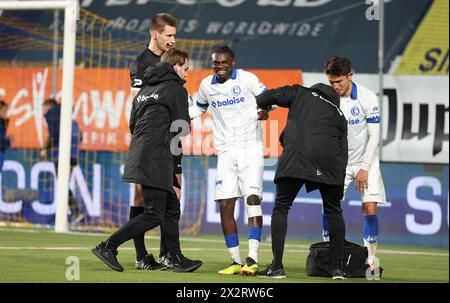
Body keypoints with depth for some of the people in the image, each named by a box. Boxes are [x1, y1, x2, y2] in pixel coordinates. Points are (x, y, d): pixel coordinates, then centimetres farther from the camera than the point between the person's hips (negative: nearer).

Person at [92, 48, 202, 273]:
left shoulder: (145, 89, 20)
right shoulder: (176, 89, -4)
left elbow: (133, 124, 20)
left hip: (139, 152, 9)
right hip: (156, 160, -9)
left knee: (170, 208, 14)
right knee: (154, 215, -7)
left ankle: (178, 259, 13)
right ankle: (108, 246, -10)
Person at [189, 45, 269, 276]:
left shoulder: (246, 79, -4)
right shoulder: (207, 85, 9)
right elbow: (199, 108, 27)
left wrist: (266, 109, -19)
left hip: (250, 147, -4)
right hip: (226, 151, 4)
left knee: (252, 198, -16)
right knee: (225, 205, -2)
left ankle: (252, 259, -21)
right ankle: (236, 261, 6)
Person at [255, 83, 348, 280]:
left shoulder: (302, 93, 23)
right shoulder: (339, 116, 27)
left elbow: (273, 95, 13)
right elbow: (343, 152, 20)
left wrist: (259, 104, 36)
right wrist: (339, 186, 22)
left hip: (296, 155, -2)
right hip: (329, 159, 2)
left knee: (280, 208, 6)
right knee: (334, 211, 17)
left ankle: (277, 266, -3)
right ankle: (337, 267, 16)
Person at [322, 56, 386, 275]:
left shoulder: (368, 98, -13)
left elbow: (374, 136, -11)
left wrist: (364, 168, -14)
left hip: (365, 161, -2)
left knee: (369, 208, -11)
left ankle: (370, 259, -2)